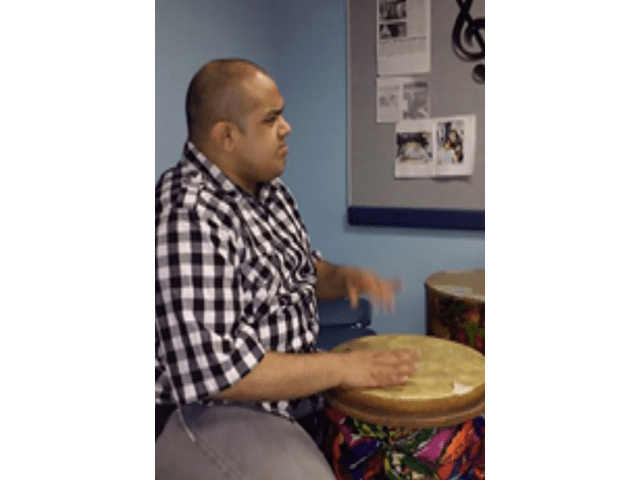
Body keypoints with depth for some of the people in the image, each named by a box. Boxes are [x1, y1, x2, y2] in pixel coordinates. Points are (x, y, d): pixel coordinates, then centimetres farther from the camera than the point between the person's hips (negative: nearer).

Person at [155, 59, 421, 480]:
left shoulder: (269, 189, 3)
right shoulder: (187, 215, -26)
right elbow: (213, 369, -29)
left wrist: (343, 277, -5)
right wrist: (342, 368, -24)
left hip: (300, 386, 9)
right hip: (217, 412, -8)